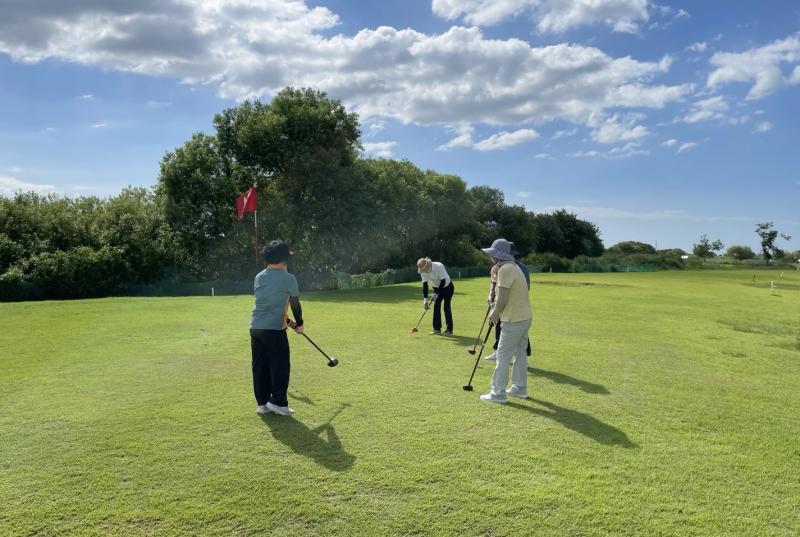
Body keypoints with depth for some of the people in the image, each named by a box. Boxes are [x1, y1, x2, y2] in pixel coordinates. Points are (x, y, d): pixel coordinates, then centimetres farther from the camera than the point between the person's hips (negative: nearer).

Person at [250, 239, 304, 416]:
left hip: (255, 327, 7)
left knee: (260, 366, 10)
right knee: (280, 366, 3)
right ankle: (277, 401, 3)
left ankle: (262, 403, 17)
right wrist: (299, 324, 18)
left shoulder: (258, 277, 12)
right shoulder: (288, 278, -7)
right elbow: (295, 304, 2)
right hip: (274, 329, -6)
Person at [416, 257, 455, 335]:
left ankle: (449, 329, -8)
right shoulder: (423, 271, -15)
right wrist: (425, 299, -18)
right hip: (437, 288, 5)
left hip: (447, 287, -5)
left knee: (446, 306, -11)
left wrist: (436, 293, -27)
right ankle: (437, 328, 5)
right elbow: (425, 285, -13)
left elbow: (443, 281, -29)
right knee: (436, 306, -3)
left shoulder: (439, 266, -32)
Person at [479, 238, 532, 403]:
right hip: (525, 317, 10)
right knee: (520, 353, 17)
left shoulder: (505, 269, -18)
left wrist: (495, 314, -4)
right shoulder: (514, 267, 14)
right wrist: (496, 312, 10)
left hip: (514, 320, -10)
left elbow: (502, 299, -21)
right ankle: (519, 388, 27)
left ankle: (498, 393, 2)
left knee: (503, 356, -3)